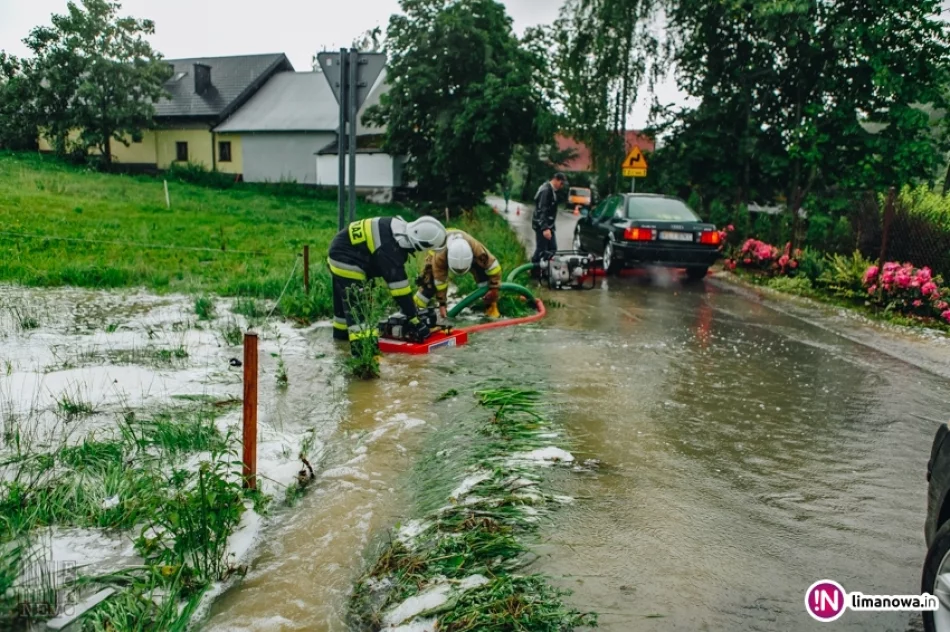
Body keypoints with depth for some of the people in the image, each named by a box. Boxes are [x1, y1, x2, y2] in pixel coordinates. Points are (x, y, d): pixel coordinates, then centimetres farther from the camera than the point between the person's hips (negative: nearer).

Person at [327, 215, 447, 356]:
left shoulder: (400, 229, -8)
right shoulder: (389, 249, -33)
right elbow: (399, 285, -30)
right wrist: (415, 321, -26)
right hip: (346, 260, -10)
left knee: (345, 300, 25)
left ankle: (341, 331, 43)